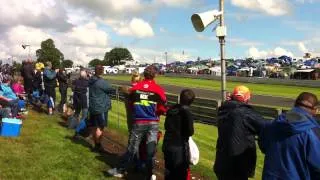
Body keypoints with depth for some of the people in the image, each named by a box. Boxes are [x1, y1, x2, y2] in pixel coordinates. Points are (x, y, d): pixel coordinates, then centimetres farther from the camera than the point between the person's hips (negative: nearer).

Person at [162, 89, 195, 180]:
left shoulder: (171, 109, 6)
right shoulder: (187, 112, -13)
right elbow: (190, 132, -13)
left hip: (167, 144, 6)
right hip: (179, 146, -6)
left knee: (169, 172, 18)